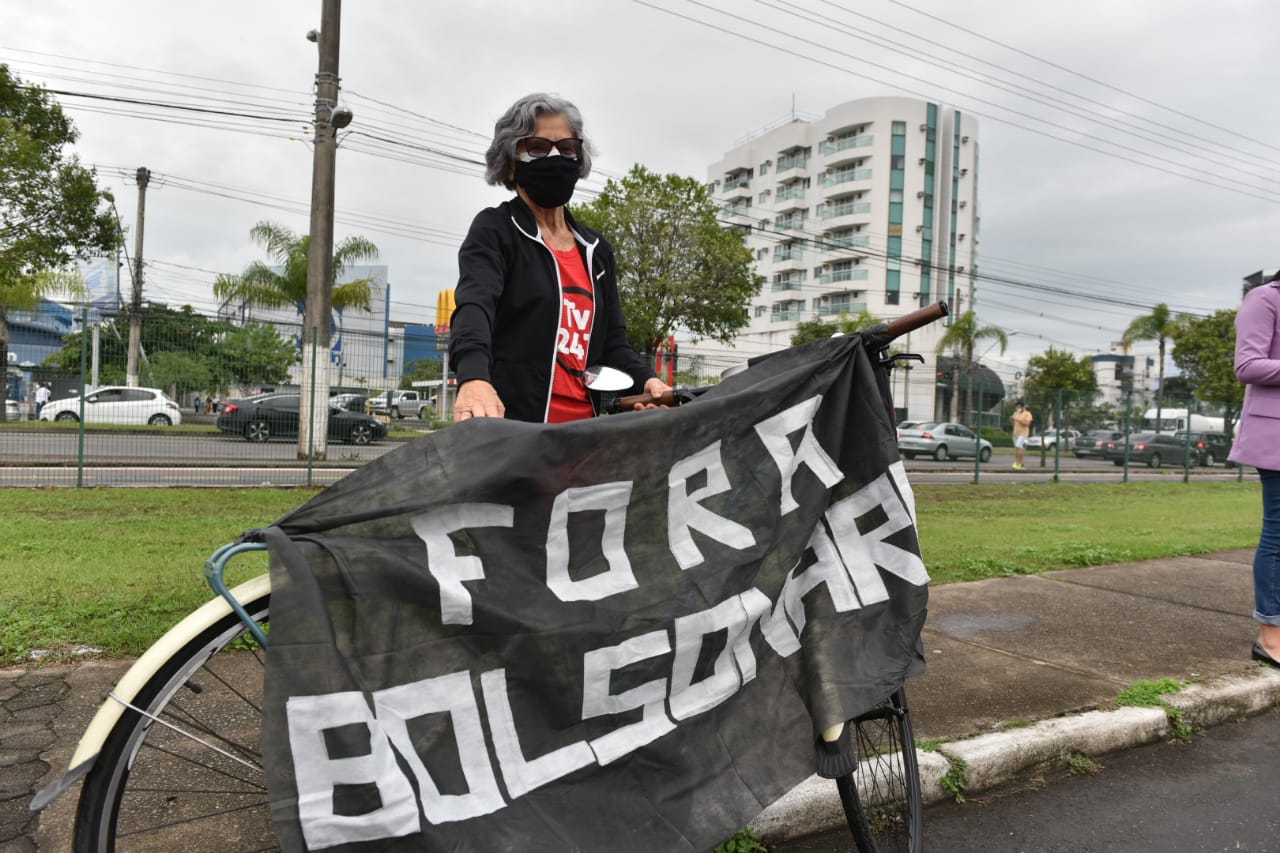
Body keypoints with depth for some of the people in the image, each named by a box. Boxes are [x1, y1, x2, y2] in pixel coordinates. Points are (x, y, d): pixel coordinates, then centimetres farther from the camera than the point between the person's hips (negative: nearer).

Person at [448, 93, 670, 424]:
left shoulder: (597, 250, 16)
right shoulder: (493, 230, -1)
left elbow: (612, 343, 16)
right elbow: (474, 306, -20)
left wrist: (646, 380, -6)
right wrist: (474, 378, -41)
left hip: (584, 429, 6)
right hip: (509, 425, -5)